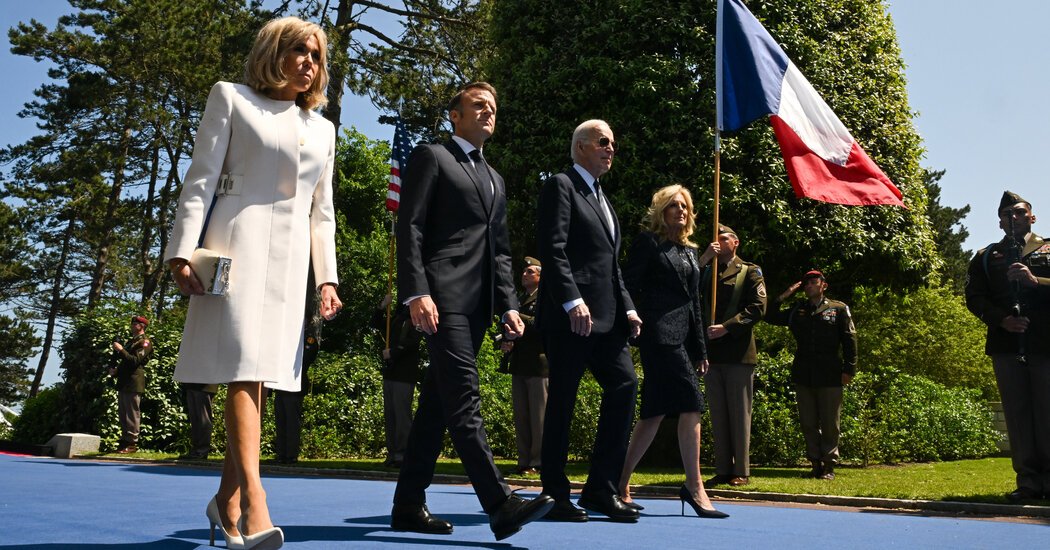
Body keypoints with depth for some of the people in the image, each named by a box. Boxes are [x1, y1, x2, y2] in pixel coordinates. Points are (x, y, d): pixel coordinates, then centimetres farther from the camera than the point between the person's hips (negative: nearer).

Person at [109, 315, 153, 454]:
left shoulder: (145, 342, -4)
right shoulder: (130, 341, 23)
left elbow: (136, 360, -17)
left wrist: (121, 350, -18)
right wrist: (115, 370, 12)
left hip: (134, 383, -9)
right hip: (123, 382, 9)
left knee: (132, 414, -8)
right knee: (122, 414, 10)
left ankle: (132, 443, -7)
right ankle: (125, 441, 16)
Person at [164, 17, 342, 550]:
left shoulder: (322, 129, 21)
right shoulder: (231, 98, 9)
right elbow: (201, 180, 1)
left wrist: (327, 278, 12)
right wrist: (183, 251, -10)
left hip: (291, 256, 5)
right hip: (238, 242, -5)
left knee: (260, 372, 3)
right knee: (244, 363, -16)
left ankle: (227, 496, 12)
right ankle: (253, 498, -22)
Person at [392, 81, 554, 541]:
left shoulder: (494, 180, 27)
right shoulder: (431, 158, 5)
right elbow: (409, 229, -6)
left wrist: (509, 306, 11)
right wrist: (416, 293, -17)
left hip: (476, 305, 7)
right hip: (442, 298, -7)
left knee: (438, 403, 7)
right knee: (464, 398, -14)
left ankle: (408, 506, 13)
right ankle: (500, 505, -19)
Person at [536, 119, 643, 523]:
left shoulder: (601, 198, 26)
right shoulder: (561, 186, -1)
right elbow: (552, 249, -14)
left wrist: (627, 308, 13)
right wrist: (573, 301, -23)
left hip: (606, 316, 8)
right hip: (570, 315, -8)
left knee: (624, 383, -3)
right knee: (562, 400, -2)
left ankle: (601, 489, 4)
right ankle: (555, 494, 8)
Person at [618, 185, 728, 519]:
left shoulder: (690, 251, 22)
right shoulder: (648, 242, 1)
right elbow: (629, 286, -6)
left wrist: (700, 350, 18)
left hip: (683, 337, 8)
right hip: (660, 333, -8)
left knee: (656, 410, 5)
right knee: (691, 404, -13)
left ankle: (621, 483, 13)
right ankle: (694, 488, -7)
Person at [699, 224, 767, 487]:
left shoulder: (749, 271, 7)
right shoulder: (706, 272, 19)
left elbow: (758, 307, -6)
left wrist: (726, 327, -14)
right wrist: (703, 259, -3)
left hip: (738, 352, -4)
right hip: (712, 352, 4)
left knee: (739, 414, -1)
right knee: (718, 415, 7)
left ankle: (741, 472, 4)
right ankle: (722, 470, 12)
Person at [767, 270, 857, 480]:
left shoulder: (839, 309, 4)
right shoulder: (796, 310, 14)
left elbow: (849, 340, 0)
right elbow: (770, 317, 13)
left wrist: (849, 369, -7)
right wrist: (784, 296, 5)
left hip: (830, 377, -4)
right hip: (803, 376, 4)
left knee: (830, 425, 3)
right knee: (808, 424, 8)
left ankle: (829, 466, 11)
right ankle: (815, 464, 16)